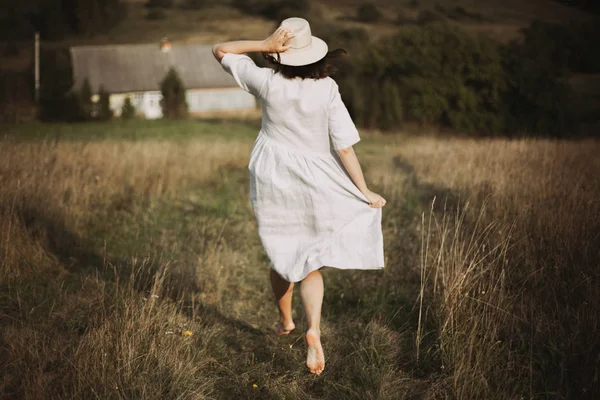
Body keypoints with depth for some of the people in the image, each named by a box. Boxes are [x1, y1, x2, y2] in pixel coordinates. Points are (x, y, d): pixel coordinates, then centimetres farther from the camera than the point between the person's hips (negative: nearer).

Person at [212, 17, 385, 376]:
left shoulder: (267, 82, -12)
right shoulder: (326, 90, -13)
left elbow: (221, 50, -1)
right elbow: (345, 146, -12)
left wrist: (265, 45, -13)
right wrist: (365, 191, -5)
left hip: (271, 181, 1)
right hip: (314, 183, -1)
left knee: (282, 256, 19)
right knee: (311, 263, 9)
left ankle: (286, 321, 40)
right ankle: (314, 328, -13)